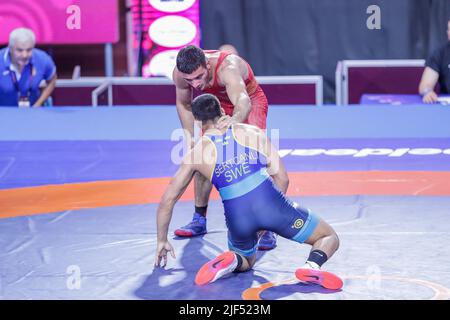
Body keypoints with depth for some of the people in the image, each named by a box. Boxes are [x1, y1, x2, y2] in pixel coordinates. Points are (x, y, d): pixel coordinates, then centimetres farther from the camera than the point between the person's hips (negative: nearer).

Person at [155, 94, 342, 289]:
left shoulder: (195, 154, 16)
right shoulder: (252, 132, 16)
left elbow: (167, 201, 20)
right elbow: (281, 178, 12)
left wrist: (162, 241, 32)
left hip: (237, 216, 2)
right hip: (269, 203, -2)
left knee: (246, 262, 35)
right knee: (329, 237, 19)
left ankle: (231, 261, 0)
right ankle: (312, 266, -14)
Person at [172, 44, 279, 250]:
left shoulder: (227, 68, -44)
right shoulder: (179, 75, -26)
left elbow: (243, 101, -63)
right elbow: (184, 105, -5)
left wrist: (235, 119, -84)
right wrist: (190, 139, -9)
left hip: (249, 103, -5)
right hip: (218, 105, 5)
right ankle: (199, 220, 19)